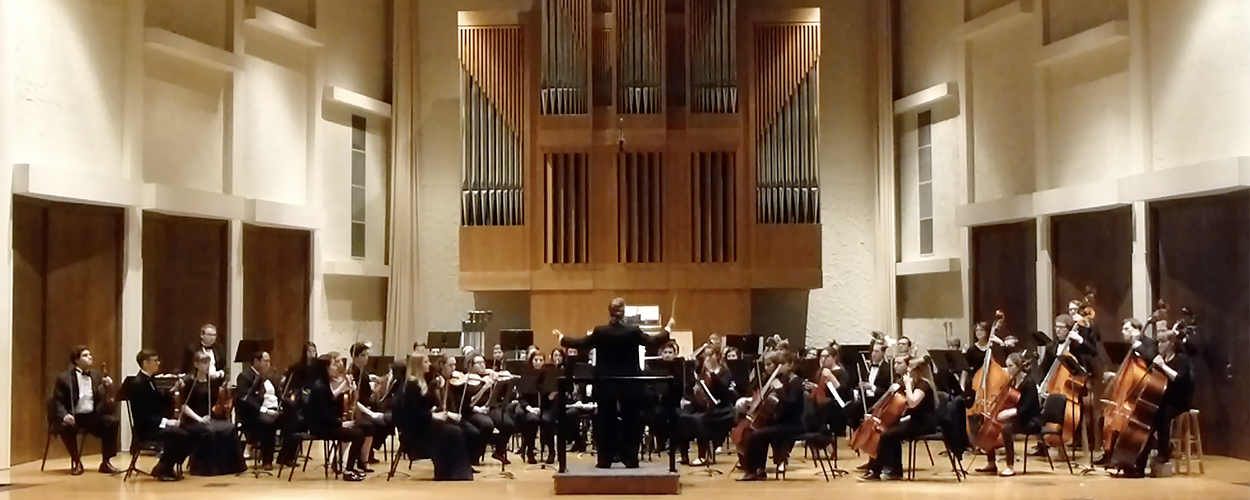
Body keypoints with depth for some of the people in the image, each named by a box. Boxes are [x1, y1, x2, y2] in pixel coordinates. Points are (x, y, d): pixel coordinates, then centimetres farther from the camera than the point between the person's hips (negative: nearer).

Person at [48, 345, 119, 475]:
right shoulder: (64, 378, -1)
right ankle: (76, 462, -14)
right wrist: (65, 415, -24)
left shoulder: (96, 376, 13)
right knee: (66, 426, -37)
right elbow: (57, 401, -5)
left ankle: (106, 462, -13)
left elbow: (102, 399, 12)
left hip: (92, 416, 4)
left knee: (112, 422, -23)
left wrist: (107, 387, -9)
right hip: (73, 417, -4)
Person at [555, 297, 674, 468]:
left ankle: (604, 459, 7)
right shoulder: (634, 331, -9)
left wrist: (562, 338, 19)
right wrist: (668, 329, 17)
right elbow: (653, 342, 0)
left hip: (605, 385, 0)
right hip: (629, 384, 0)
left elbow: (580, 344, 2)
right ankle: (630, 459, 5)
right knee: (630, 421, 7)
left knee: (605, 422, 7)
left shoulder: (599, 332, -8)